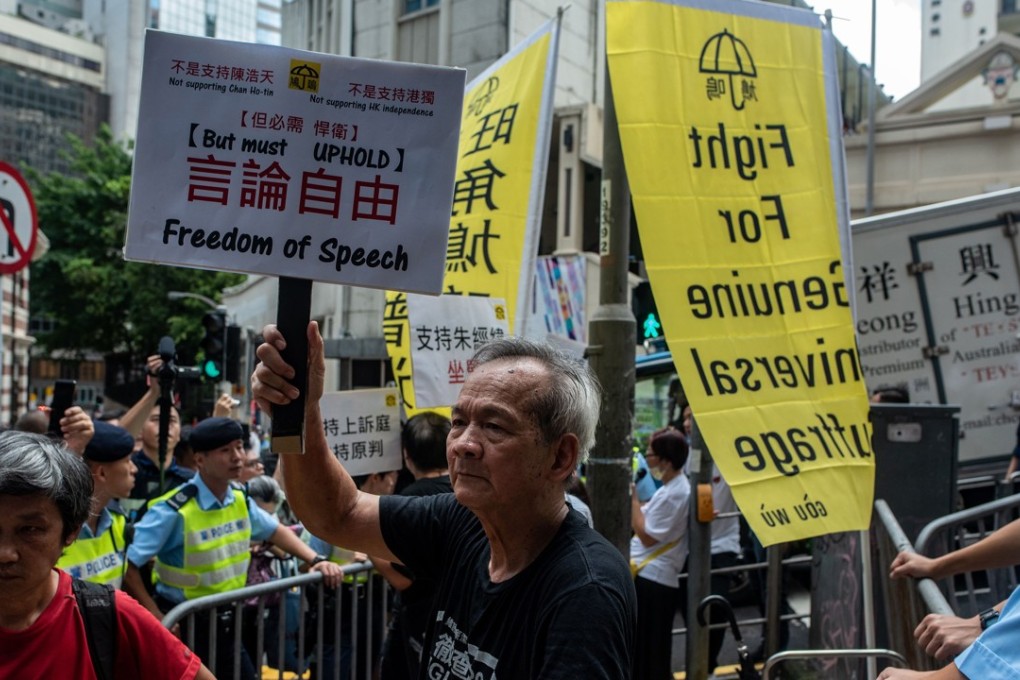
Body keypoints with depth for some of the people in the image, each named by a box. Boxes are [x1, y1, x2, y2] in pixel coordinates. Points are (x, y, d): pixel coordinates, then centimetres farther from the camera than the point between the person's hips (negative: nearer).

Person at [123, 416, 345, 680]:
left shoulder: (239, 500, 0)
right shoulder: (174, 510, -22)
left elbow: (274, 530, 17)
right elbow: (127, 565, -22)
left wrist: (316, 560, 5)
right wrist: (158, 619, -23)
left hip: (225, 623, 7)